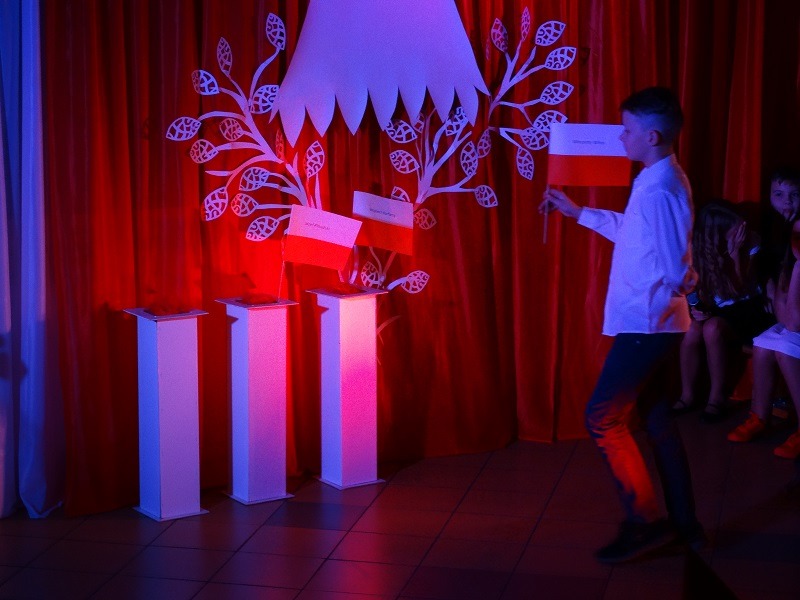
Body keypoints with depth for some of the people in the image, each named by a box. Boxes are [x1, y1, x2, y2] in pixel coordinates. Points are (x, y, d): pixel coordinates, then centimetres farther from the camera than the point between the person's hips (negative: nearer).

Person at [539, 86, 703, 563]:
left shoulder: (660, 191, -23)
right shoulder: (661, 180, 8)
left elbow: (675, 273, -26)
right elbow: (633, 229, 24)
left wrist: (650, 311, -15)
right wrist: (577, 212, 26)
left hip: (647, 327, -10)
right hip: (654, 326, 10)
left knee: (603, 418, -3)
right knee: (656, 418, 16)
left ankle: (645, 522, 6)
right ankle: (684, 524, 24)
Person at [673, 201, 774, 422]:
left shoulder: (750, 243, -15)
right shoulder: (701, 247, -7)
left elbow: (743, 289, -19)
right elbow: (699, 288, 1)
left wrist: (736, 253, -29)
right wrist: (697, 307, -20)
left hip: (746, 307, -3)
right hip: (719, 308, 3)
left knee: (713, 329, -32)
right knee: (692, 334, -27)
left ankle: (718, 397, -19)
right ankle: (687, 396, -9)